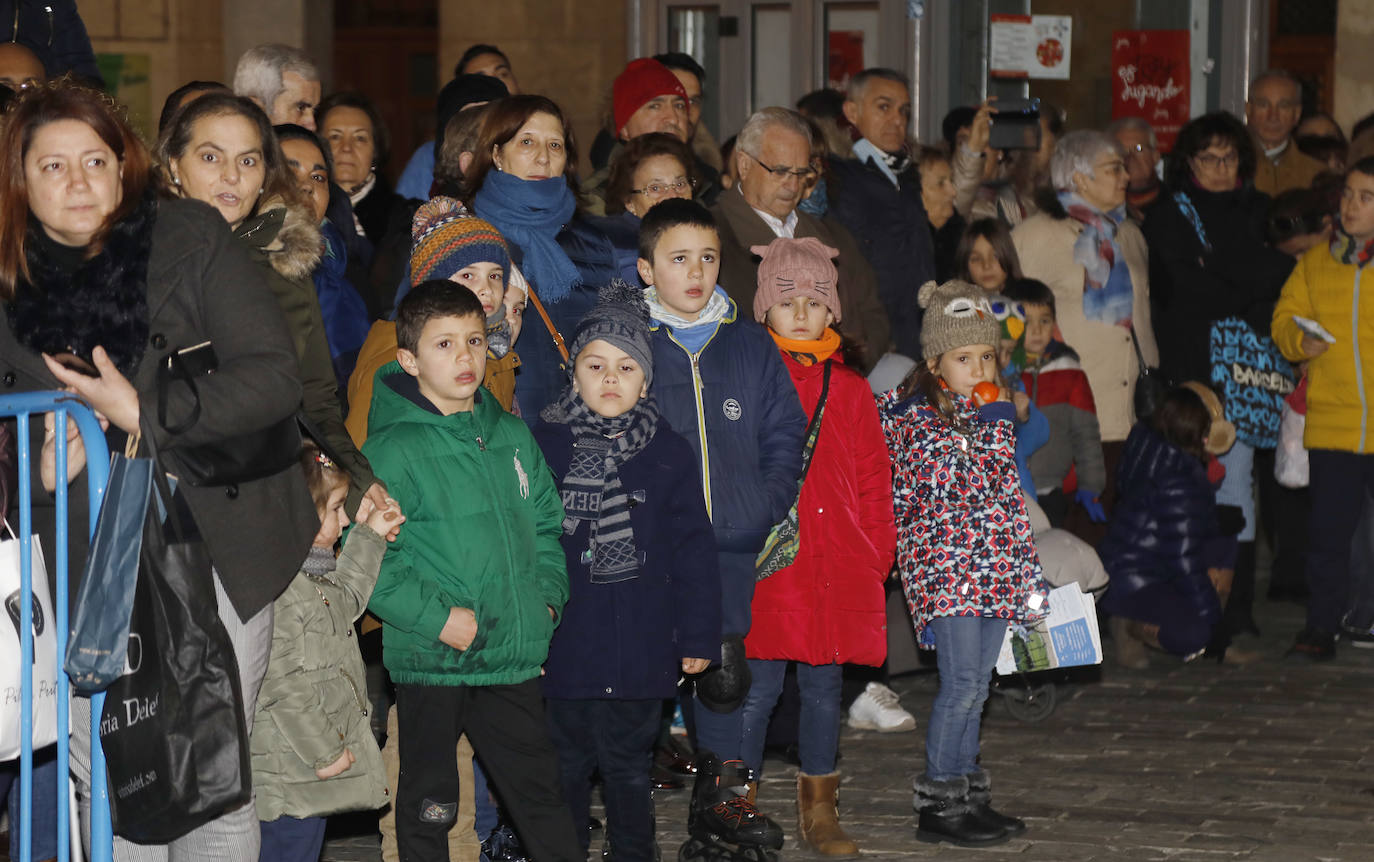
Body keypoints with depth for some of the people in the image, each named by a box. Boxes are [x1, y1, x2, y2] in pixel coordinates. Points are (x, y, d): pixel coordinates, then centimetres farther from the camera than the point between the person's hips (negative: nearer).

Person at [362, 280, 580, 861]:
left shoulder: (511, 435, 9)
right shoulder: (392, 450, -10)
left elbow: (547, 524, 19)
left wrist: (548, 596, 5)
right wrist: (437, 617, -19)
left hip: (514, 659, 5)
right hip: (429, 661, -5)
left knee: (540, 791, 14)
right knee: (429, 805, 7)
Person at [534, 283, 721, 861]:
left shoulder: (669, 454, 1)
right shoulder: (544, 446, -1)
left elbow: (693, 549, 3)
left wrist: (699, 635, 1)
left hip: (640, 648, 0)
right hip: (564, 645, 0)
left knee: (629, 766, 10)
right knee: (567, 765, 10)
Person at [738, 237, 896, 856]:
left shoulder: (849, 390, 11)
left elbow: (873, 479, 13)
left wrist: (876, 556, 7)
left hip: (837, 566, 4)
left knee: (823, 689, 11)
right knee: (759, 688, -2)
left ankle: (819, 811, 22)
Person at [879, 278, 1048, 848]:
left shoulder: (994, 414, 15)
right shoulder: (917, 414, -5)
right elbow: (950, 482, -14)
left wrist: (1028, 568, 17)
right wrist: (987, 425, -16)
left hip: (995, 567, 7)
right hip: (944, 562, -7)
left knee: (977, 684, 9)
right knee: (961, 681, -12)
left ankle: (968, 795, 15)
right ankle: (940, 803, -6)